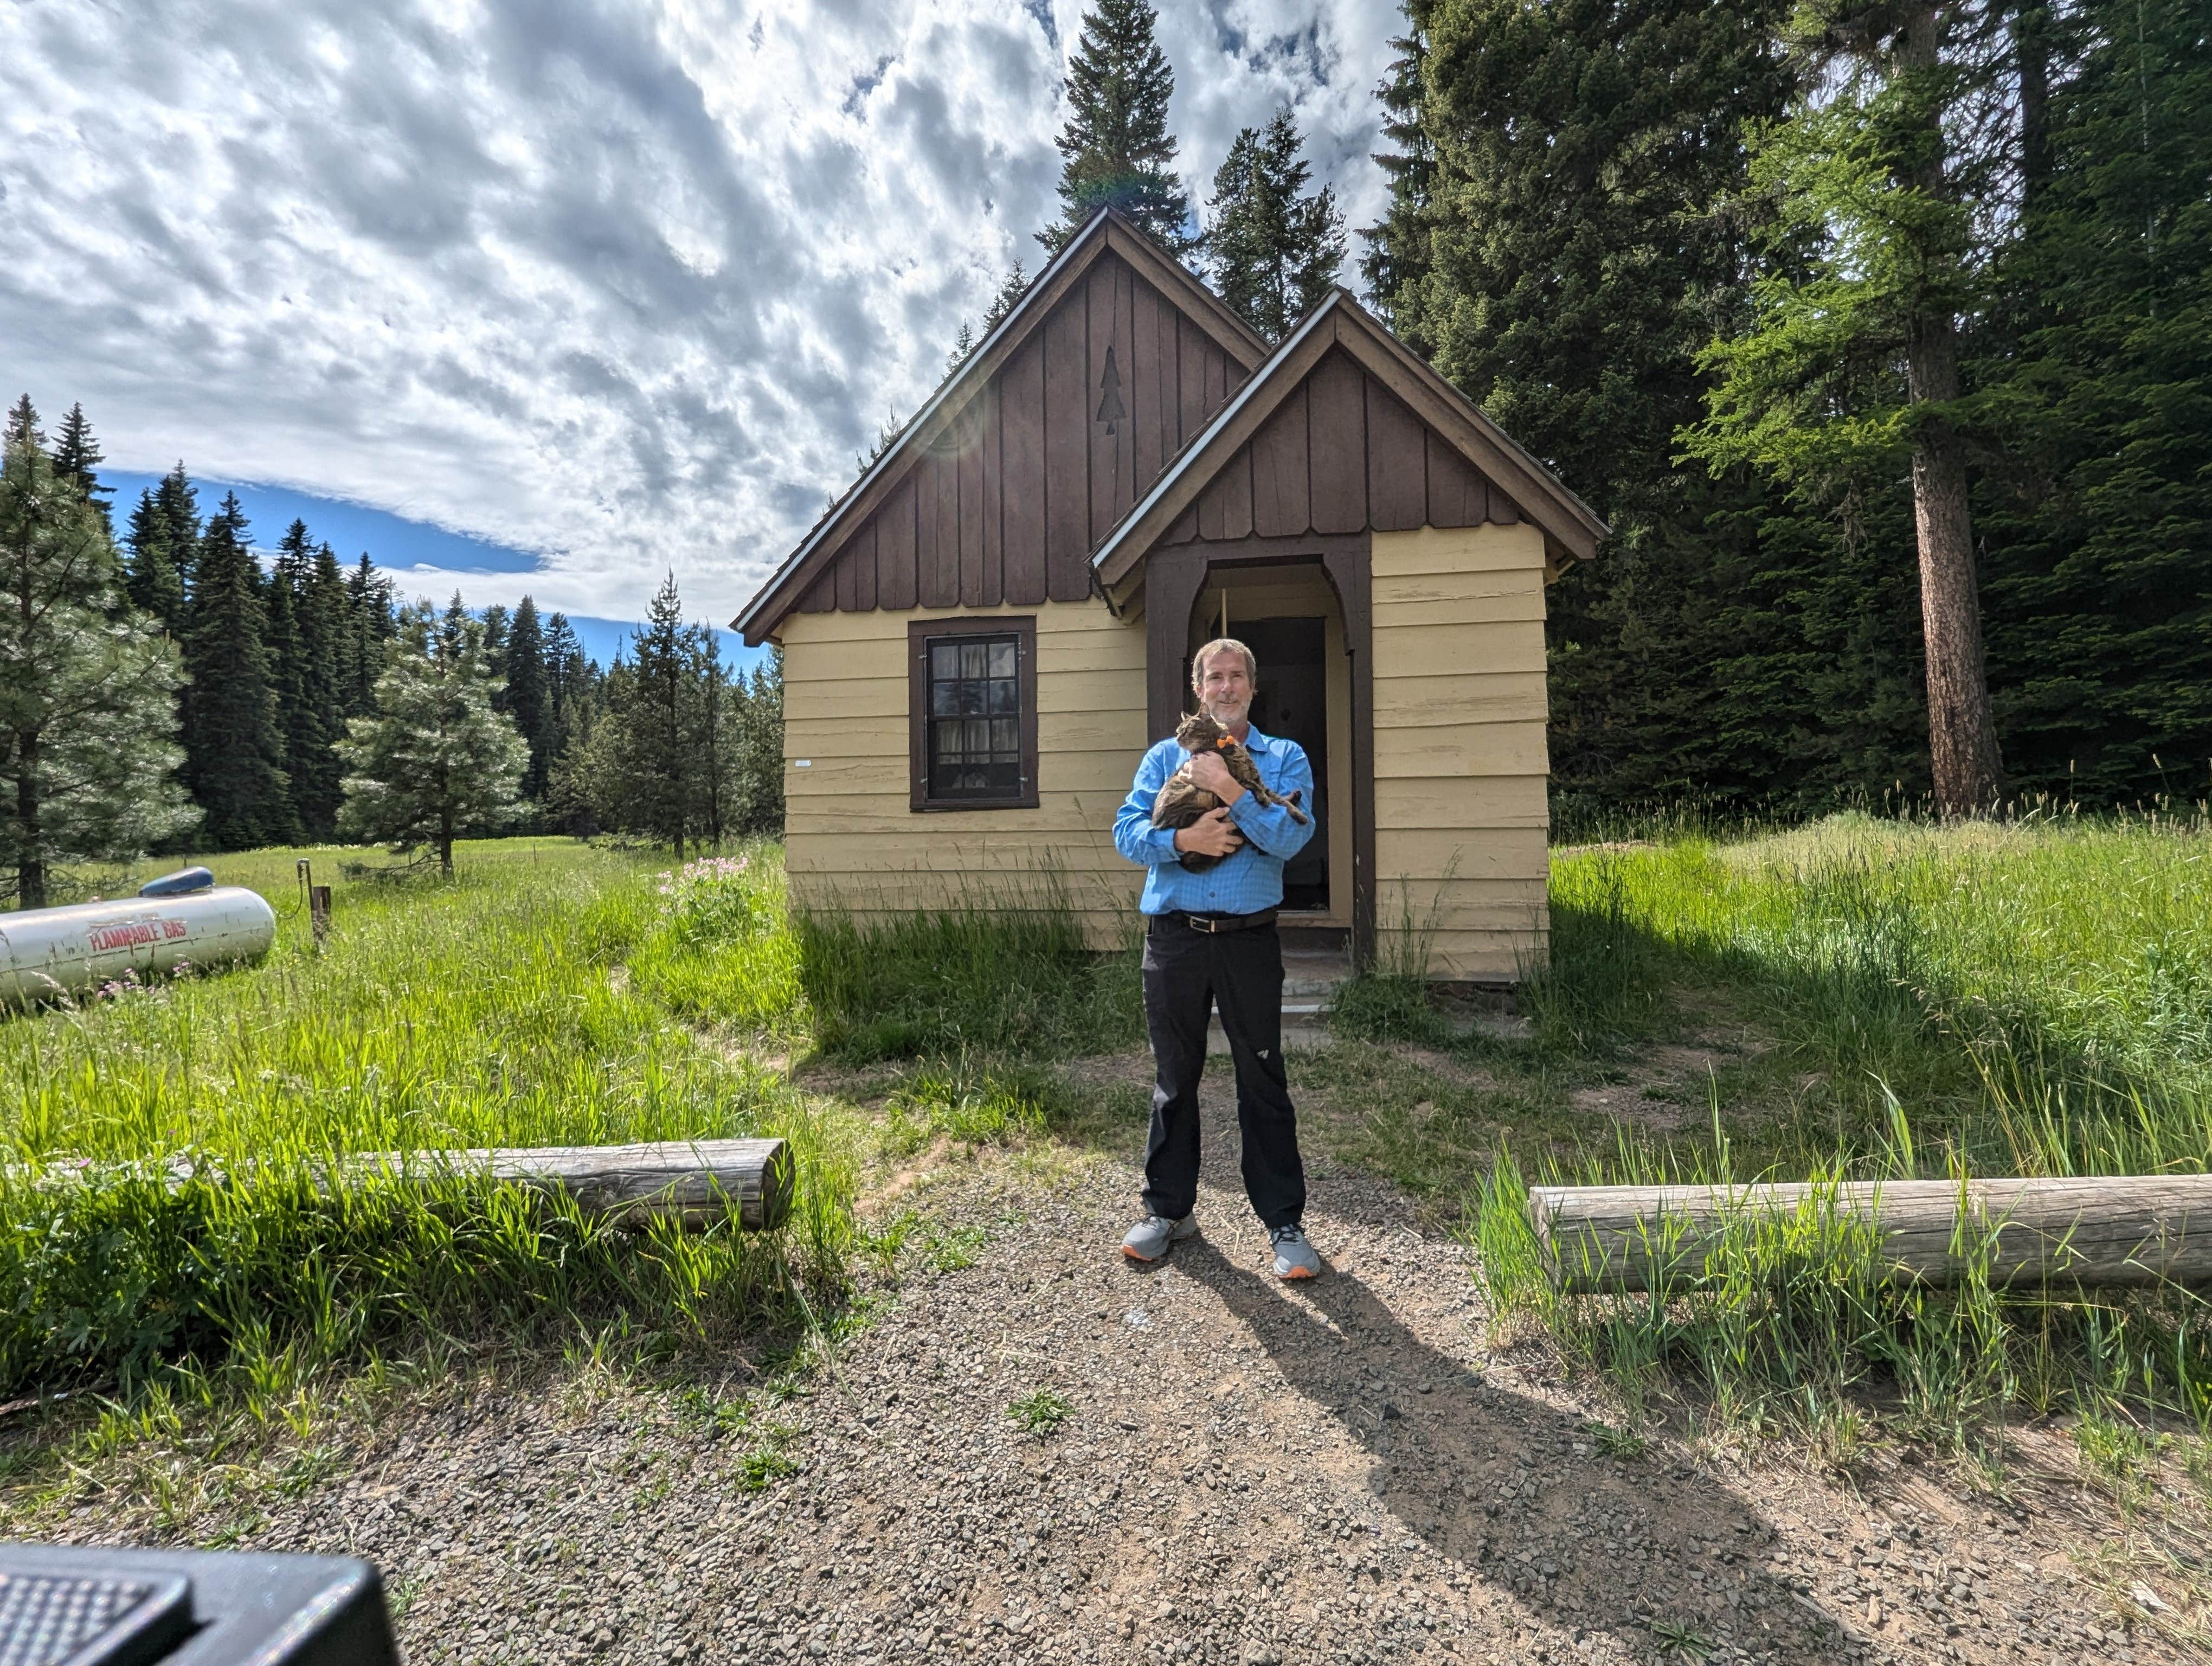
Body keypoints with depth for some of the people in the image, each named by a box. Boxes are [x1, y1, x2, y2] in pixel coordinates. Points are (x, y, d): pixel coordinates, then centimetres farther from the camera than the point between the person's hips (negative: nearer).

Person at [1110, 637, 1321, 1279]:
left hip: (1249, 939, -1)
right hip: (1173, 937, 2)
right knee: (1174, 1080, 13)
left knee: (1263, 1082, 6)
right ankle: (1169, 1209, 29)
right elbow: (1127, 832, 0)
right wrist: (1184, 838, -16)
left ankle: (1284, 1222, 20)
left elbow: (1290, 837, -10)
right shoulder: (1163, 757, 12)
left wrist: (1230, 792, -17)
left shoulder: (1285, 758, 7)